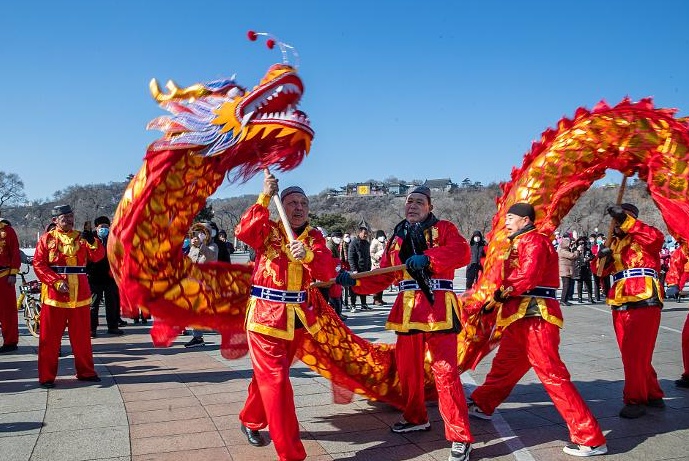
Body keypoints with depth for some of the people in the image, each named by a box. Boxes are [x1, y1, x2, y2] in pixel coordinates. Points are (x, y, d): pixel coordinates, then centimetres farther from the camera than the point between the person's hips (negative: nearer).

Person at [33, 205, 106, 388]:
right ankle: (47, 376, 10)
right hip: (54, 295, -3)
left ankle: (86, 372, 21)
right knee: (50, 337, 2)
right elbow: (38, 264, -5)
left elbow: (98, 256, -1)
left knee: (82, 336, 10)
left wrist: (93, 242, -20)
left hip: (80, 294, 3)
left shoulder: (80, 237, 10)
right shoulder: (47, 239, 2)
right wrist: (56, 282, -16)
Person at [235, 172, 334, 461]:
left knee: (269, 376, 21)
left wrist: (307, 255, -31)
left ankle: (251, 421, 45)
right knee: (276, 381, -7)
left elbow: (327, 271, -11)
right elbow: (243, 232, -26)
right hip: (266, 315, -4)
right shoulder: (269, 231, -3)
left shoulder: (315, 238, 5)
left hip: (298, 317, 5)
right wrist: (264, 197, -28)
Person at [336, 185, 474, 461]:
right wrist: (354, 281, -2)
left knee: (445, 372, -10)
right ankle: (416, 418, 37)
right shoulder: (396, 239, 18)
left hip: (437, 309, -6)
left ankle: (460, 438, -1)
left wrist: (427, 258, -29)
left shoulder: (443, 229, 3)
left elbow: (462, 251, -17)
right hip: (407, 311, 6)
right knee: (407, 367, 15)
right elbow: (382, 278, 13)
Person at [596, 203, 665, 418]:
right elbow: (603, 271, 15)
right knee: (631, 354, 12)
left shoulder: (643, 238, 0)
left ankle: (635, 400, 3)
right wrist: (604, 258, -7)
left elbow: (657, 237, -24)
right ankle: (652, 394, 26)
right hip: (620, 306, 7)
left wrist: (627, 220, -26)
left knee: (636, 354, -7)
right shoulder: (615, 242, 18)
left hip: (644, 303, -7)